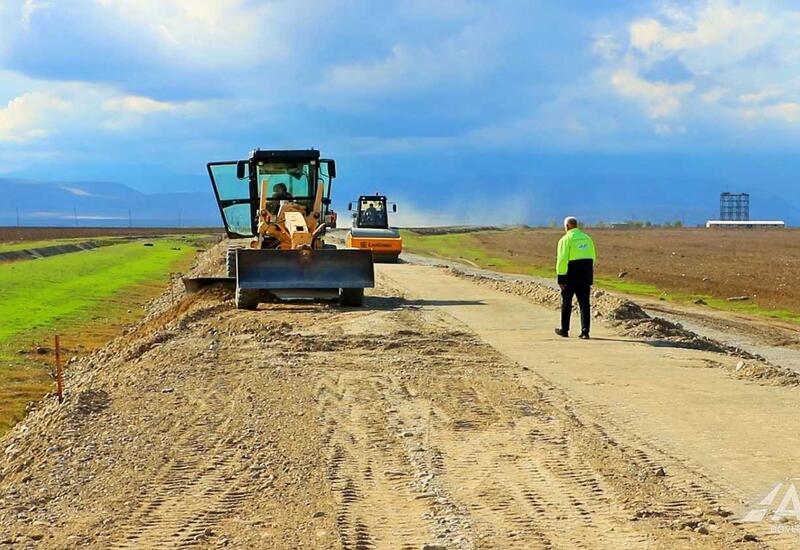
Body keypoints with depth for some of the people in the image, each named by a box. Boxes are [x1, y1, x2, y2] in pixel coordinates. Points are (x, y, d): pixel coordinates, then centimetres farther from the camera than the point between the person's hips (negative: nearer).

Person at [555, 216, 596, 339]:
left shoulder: (566, 239, -10)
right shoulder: (587, 238, 10)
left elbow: (562, 260, -15)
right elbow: (593, 257, 14)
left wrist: (561, 278, -12)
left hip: (571, 276, -5)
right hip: (586, 276, 5)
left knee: (566, 303, 10)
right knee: (584, 304, 4)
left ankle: (564, 330, 18)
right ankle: (585, 332, -1)